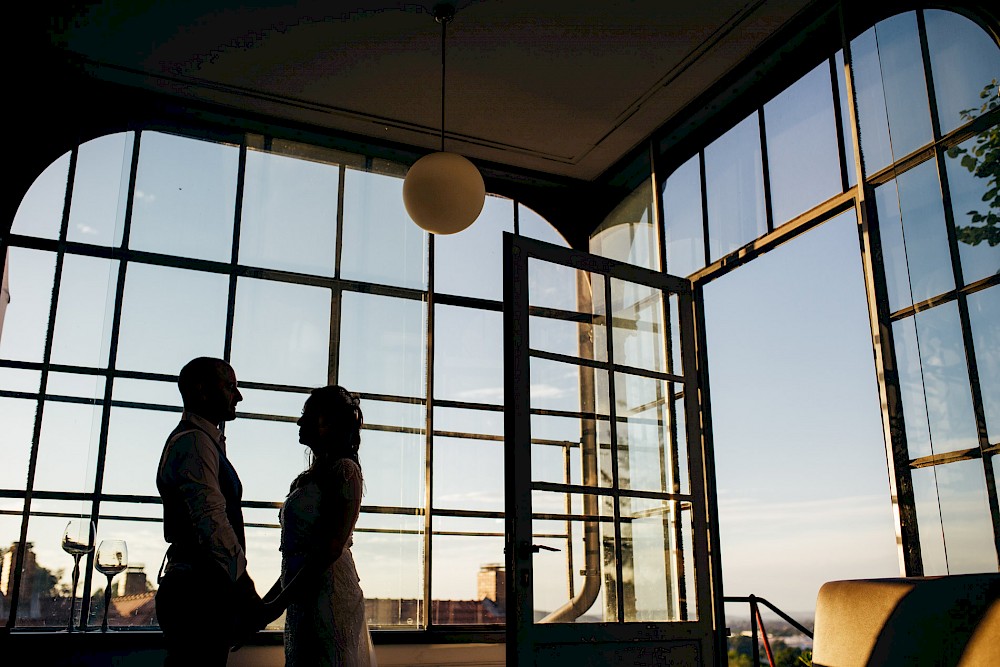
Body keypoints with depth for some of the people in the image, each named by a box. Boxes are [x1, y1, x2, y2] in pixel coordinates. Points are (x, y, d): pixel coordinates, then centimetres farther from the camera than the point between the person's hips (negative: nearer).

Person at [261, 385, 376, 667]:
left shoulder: (344, 470, -7)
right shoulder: (303, 480, 18)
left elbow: (332, 548, -17)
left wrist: (279, 602, -16)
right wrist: (264, 602, 15)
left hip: (329, 593, -8)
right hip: (301, 599, 8)